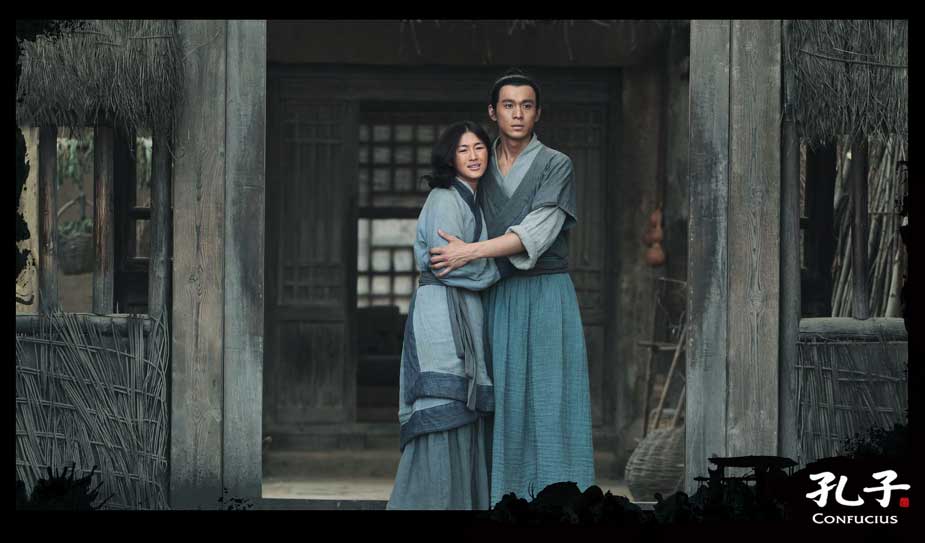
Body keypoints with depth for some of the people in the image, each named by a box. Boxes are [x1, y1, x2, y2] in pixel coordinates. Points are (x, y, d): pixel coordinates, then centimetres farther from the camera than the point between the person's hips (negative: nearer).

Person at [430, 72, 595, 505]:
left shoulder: (556, 166, -1)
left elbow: (537, 232, -13)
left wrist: (470, 252, -18)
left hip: (545, 296, -3)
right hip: (496, 302, 3)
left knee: (549, 400, -6)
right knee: (504, 402, 0)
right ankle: (504, 498, 2)